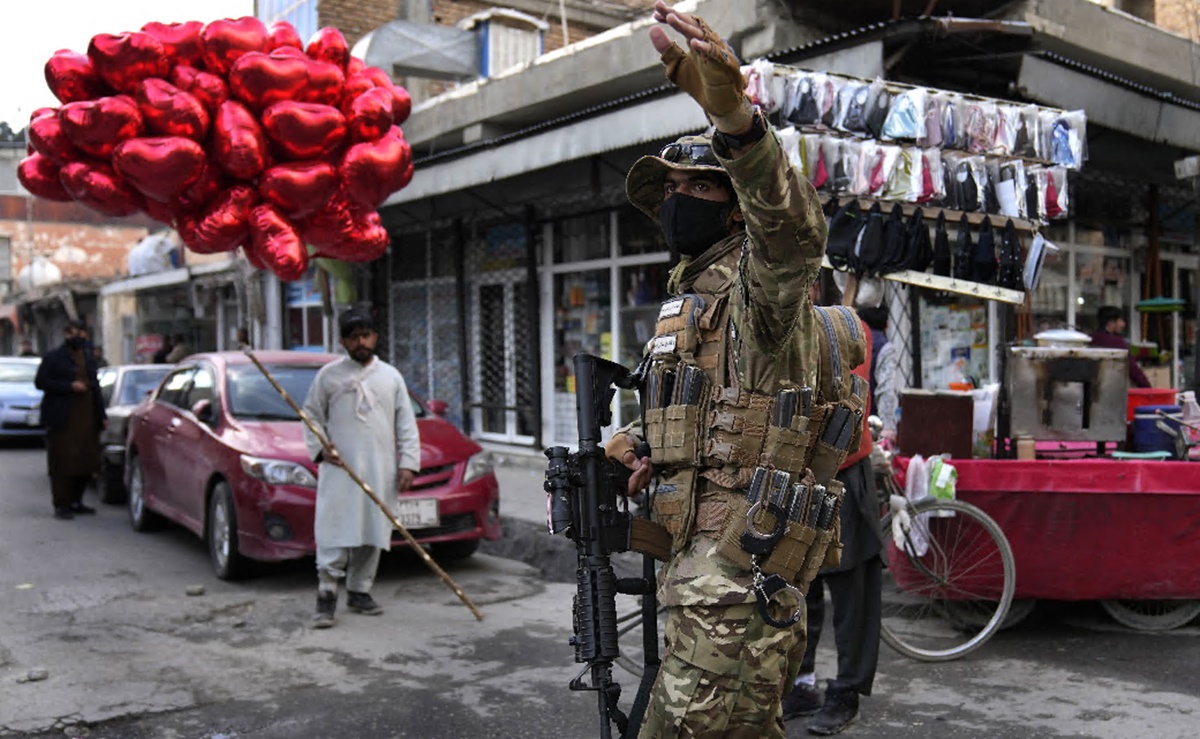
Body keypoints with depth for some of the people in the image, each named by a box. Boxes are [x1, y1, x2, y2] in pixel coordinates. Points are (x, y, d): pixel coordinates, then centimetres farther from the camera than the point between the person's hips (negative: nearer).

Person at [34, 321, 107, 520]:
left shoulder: (89, 360, 20)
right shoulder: (53, 358, 2)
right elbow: (40, 382, -7)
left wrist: (102, 415, 16)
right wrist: (69, 386, -16)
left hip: (87, 419, 6)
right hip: (63, 420, -6)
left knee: (86, 463, 5)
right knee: (63, 464, -5)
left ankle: (75, 501, 18)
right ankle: (61, 505, 0)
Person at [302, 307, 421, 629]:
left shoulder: (391, 376, 10)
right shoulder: (329, 375, 5)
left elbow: (406, 424, 10)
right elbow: (311, 416, 9)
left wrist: (408, 463, 1)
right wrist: (320, 449, -6)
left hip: (380, 470, 3)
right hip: (340, 467, -2)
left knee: (372, 532, 6)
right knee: (335, 529, -8)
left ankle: (359, 591, 18)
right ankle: (326, 594, -3)